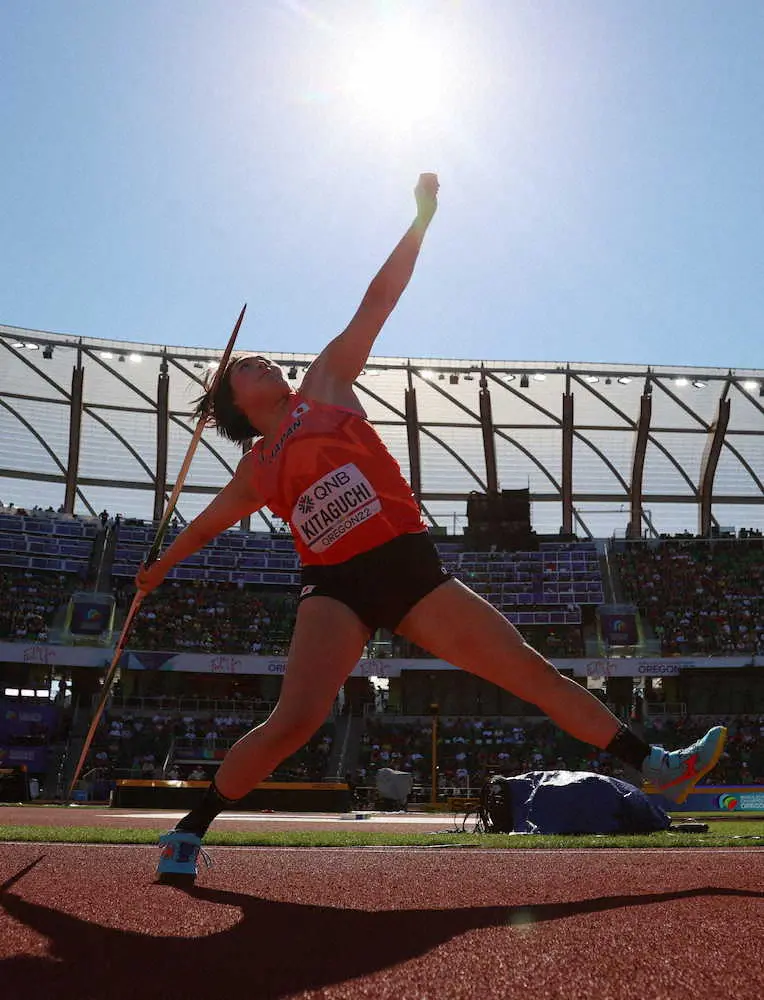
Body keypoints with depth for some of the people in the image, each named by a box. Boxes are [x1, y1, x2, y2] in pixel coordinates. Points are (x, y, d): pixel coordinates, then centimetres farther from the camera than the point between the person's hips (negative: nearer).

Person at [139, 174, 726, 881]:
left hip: (411, 567, 2)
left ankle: (655, 764, 10)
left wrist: (421, 219, 7)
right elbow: (205, 525, 30)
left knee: (529, 668, 1)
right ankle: (189, 831, -1)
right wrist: (160, 568, 42)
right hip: (337, 585, -1)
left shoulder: (326, 384, 13)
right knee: (294, 721, -20)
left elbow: (377, 302, 9)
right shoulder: (255, 472, 13)